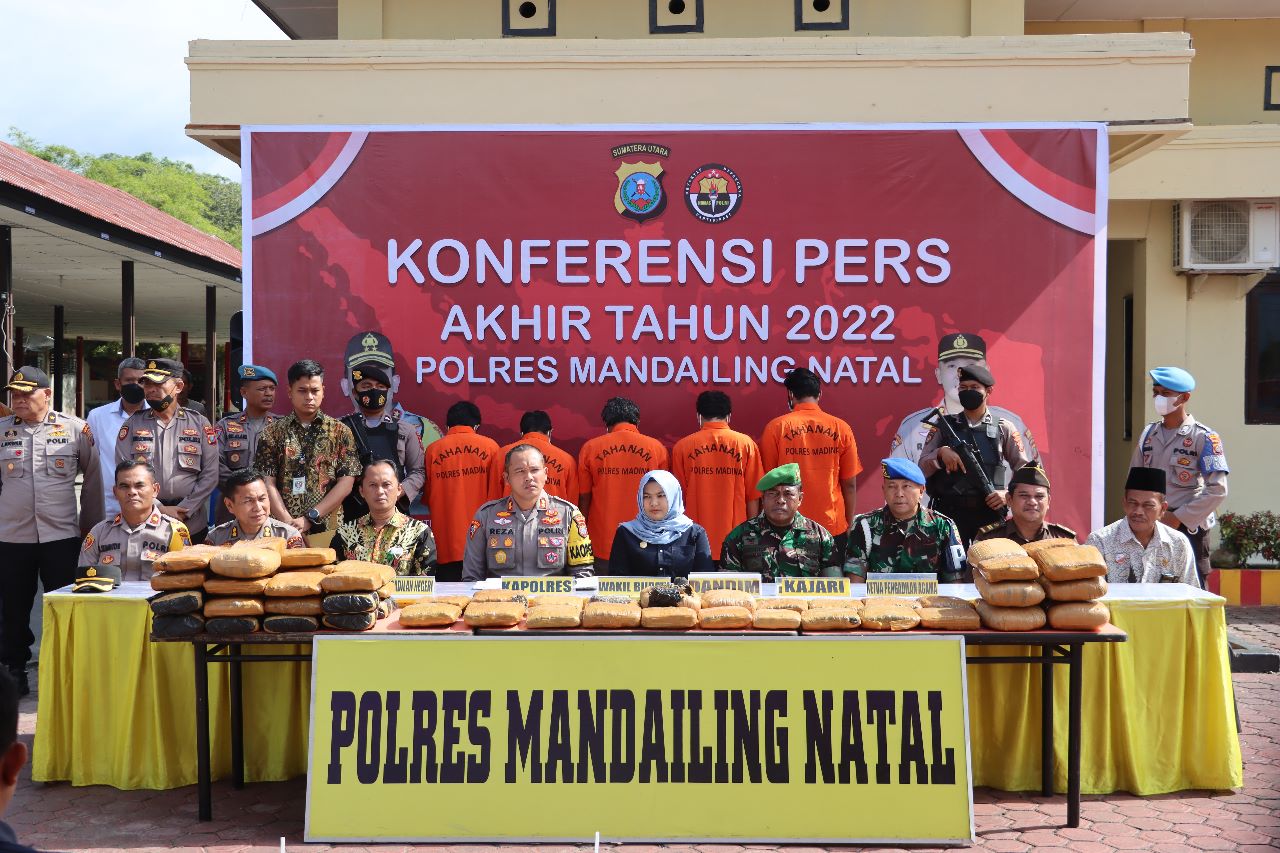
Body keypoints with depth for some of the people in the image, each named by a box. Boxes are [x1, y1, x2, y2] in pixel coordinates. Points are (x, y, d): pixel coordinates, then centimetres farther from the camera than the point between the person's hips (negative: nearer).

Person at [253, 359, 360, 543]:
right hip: (283, 530, 0)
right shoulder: (273, 433, 6)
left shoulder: (340, 431, 4)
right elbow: (268, 483, 0)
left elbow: (346, 482, -3)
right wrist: (289, 522, -13)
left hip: (328, 529, 0)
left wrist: (309, 518, -11)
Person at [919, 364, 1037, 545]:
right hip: (948, 512, 0)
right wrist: (940, 452, -14)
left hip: (990, 513, 0)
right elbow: (922, 469, 3)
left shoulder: (1003, 428, 7)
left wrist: (1009, 494, -8)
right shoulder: (944, 426, 8)